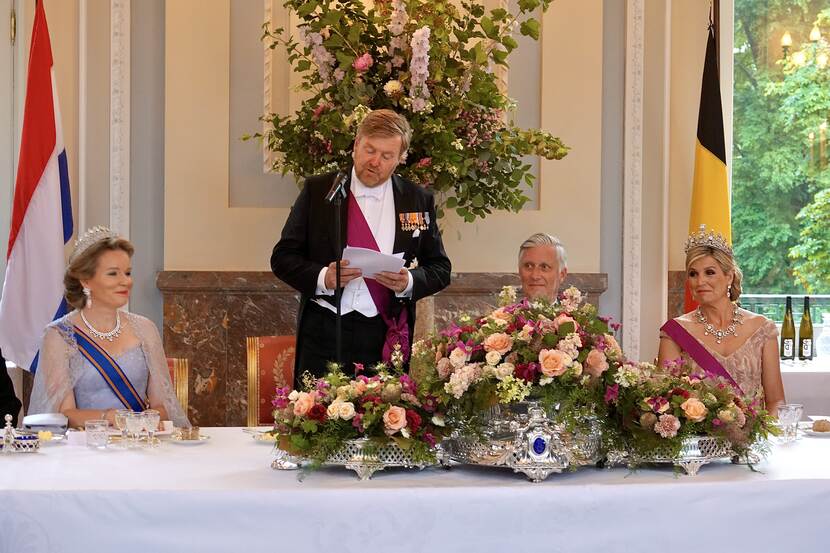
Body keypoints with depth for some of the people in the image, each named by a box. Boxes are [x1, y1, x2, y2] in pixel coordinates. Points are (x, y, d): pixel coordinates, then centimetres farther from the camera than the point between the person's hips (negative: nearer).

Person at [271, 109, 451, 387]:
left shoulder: (418, 200, 7)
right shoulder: (318, 190, 5)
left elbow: (440, 269, 10)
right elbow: (283, 257, 4)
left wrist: (409, 282, -12)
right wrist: (322, 278, -15)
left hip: (387, 338, 1)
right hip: (324, 333, 0)